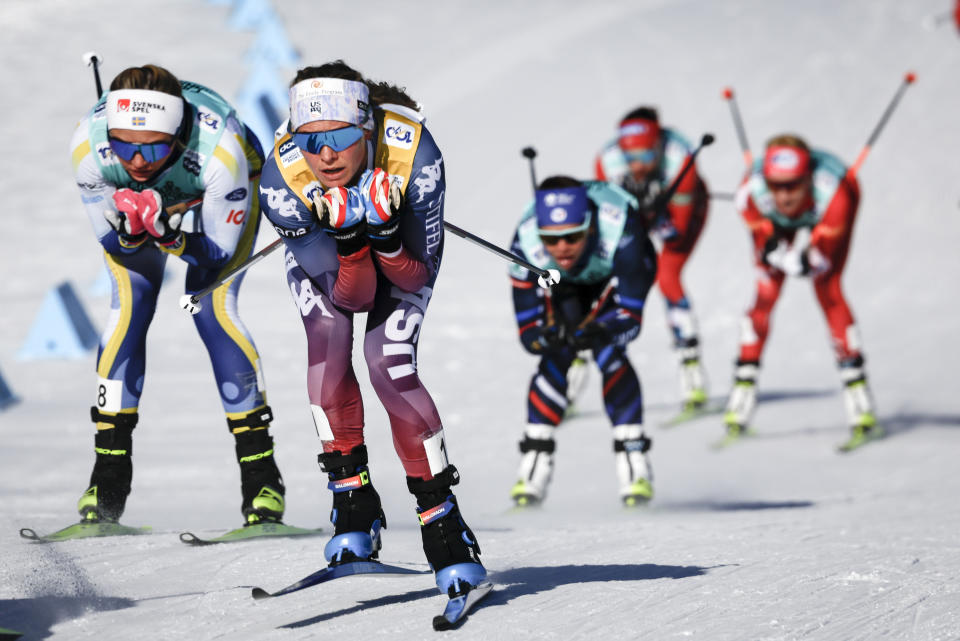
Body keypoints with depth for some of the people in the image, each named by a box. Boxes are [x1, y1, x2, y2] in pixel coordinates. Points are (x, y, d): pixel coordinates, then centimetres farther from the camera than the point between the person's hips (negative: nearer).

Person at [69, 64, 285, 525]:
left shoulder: (220, 147, -43)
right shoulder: (88, 145, -36)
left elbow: (219, 251, -31)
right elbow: (113, 242, -20)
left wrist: (167, 232, -49)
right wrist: (130, 228, -43)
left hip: (220, 196, -2)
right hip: (130, 198, 2)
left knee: (211, 308, -17)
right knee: (128, 311, -12)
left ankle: (261, 476, -9)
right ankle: (108, 480, -3)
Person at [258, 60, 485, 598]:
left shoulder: (413, 154, -38)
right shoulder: (283, 180, -35)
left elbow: (418, 276, -28)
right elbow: (351, 296, -30)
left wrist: (386, 235, -47)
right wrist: (349, 238, -49)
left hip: (404, 248, -1)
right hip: (321, 250, 1)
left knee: (389, 366, -19)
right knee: (327, 344, -23)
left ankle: (443, 519, -9)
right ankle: (354, 505, -8)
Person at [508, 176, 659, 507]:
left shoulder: (618, 230, -43)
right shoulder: (526, 245, -36)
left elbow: (631, 315, -41)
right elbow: (528, 331, -30)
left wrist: (600, 332, -61)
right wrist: (548, 337, -53)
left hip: (617, 272, -2)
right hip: (564, 282, 2)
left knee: (607, 352, -22)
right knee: (556, 358, -16)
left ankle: (632, 457, -13)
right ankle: (535, 459, -3)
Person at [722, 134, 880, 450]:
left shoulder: (832, 192, -42)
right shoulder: (752, 192, -38)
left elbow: (817, 260, -31)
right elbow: (767, 249, -24)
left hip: (824, 221, -2)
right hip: (777, 223, 2)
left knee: (828, 290, -15)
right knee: (765, 295, -8)